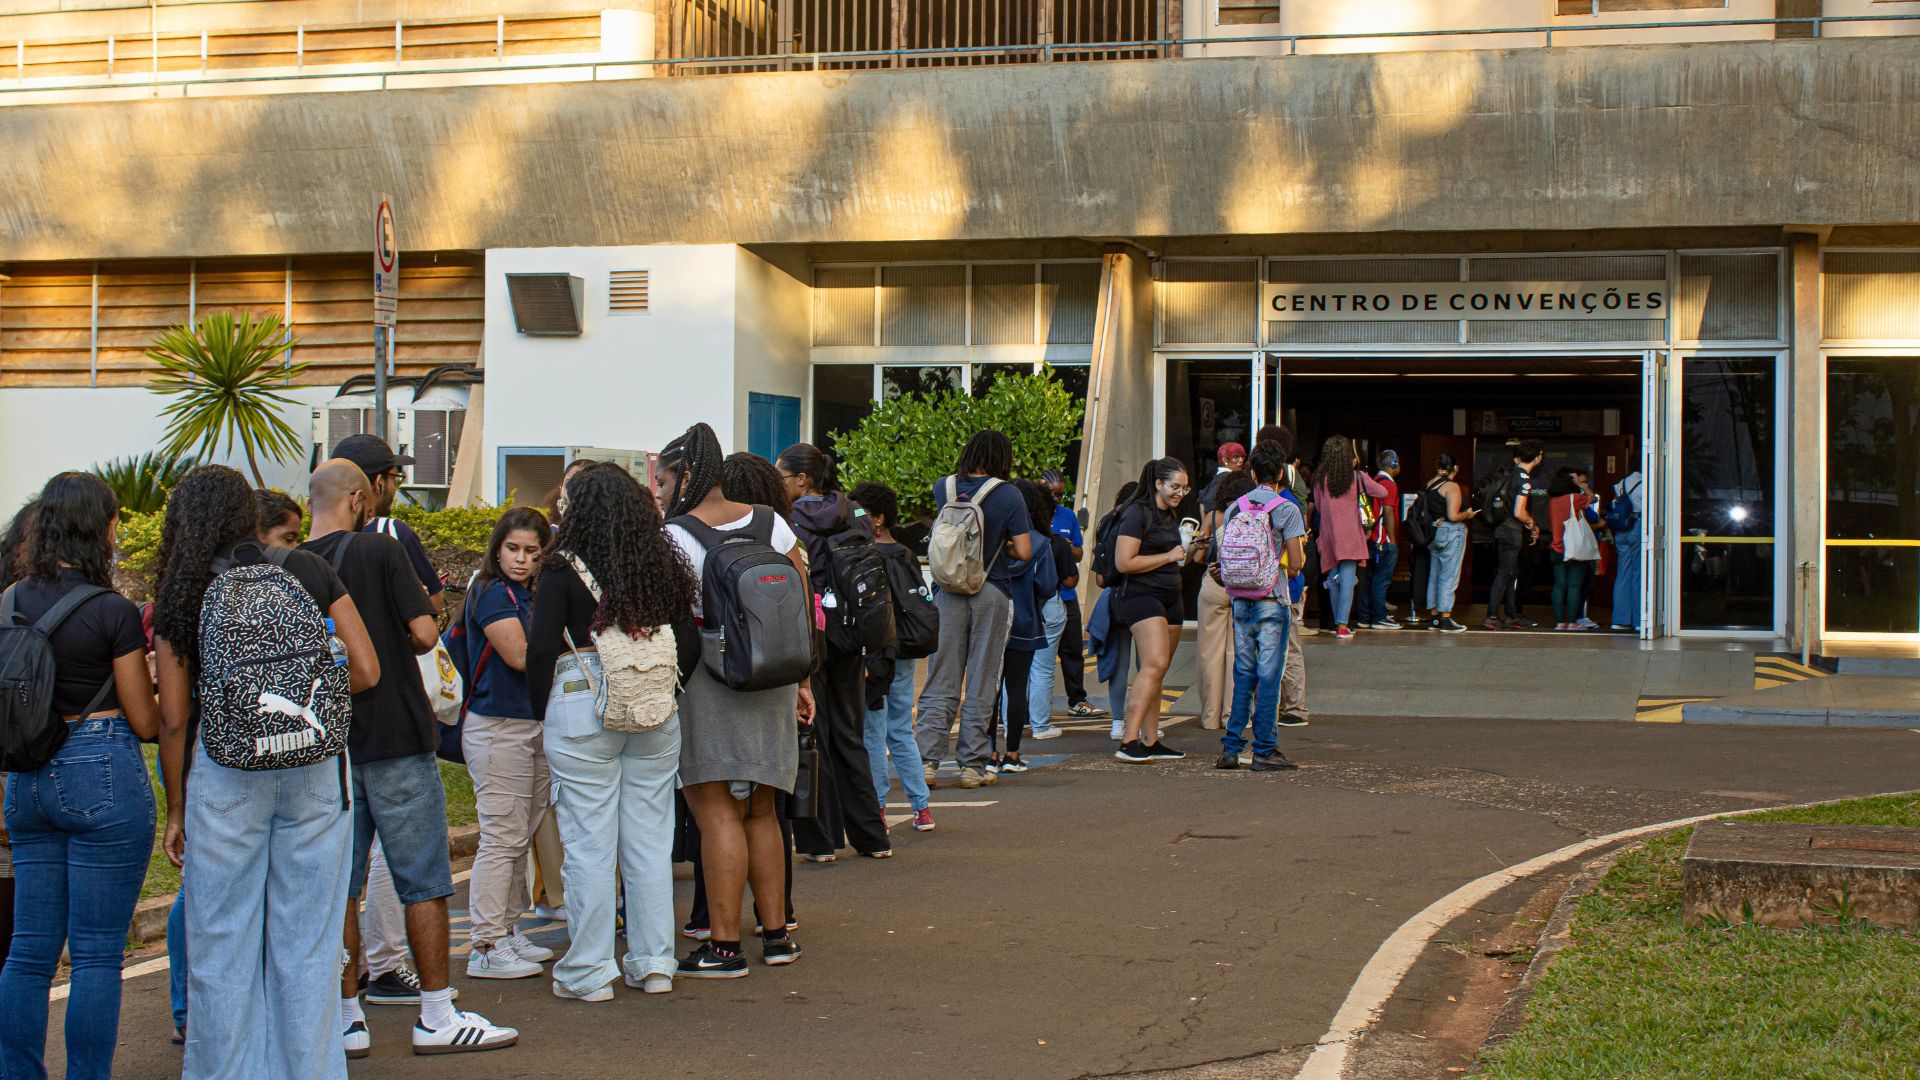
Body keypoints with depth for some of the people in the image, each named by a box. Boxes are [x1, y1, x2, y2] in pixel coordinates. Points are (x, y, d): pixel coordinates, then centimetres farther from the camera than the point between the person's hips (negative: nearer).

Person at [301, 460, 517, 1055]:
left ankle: (346, 1018, 12)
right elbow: (425, 632, -12)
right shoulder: (379, 549, -9)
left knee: (339, 885, 9)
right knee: (423, 881, 3)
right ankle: (437, 1017, 6)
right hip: (395, 738, -4)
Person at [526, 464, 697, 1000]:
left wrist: (542, 713, 4)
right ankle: (653, 964, 16)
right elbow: (690, 644, 7)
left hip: (583, 710, -4)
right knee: (651, 839, 10)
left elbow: (541, 648, -8)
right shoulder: (665, 566, 4)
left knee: (589, 844, 2)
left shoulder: (565, 569, -8)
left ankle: (589, 972, 7)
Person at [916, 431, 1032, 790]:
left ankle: (927, 760, -1)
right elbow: (1024, 551, -6)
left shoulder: (944, 488, 4)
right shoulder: (1008, 495, -6)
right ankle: (972, 764, 6)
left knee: (941, 680, 6)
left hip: (948, 593, 3)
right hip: (992, 593, -2)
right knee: (981, 684, 4)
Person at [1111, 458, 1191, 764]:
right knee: (1154, 665, -22)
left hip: (1169, 598, 9)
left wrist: (1187, 553, 17)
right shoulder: (1137, 514, -9)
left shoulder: (1168, 516, 19)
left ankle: (1150, 742, 10)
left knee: (1157, 671, 7)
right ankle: (1129, 741, -26)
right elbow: (1124, 563, -17)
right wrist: (1169, 556, -11)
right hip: (1141, 595, -9)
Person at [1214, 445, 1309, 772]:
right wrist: (1302, 546, 11)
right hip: (1273, 601, -4)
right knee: (1268, 675, -1)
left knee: (1243, 674, 10)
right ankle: (1264, 751, 1)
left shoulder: (1233, 508, 6)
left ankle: (1231, 748, 8)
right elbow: (1296, 562, -10)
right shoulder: (1287, 510, -8)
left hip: (1241, 601, 4)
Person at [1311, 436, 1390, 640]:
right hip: (1350, 535, -2)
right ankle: (1342, 625, -12)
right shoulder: (1357, 477, -6)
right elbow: (1383, 492, 6)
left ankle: (1338, 623, 22)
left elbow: (1317, 507, 8)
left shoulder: (1320, 478, -3)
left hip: (1328, 535, 2)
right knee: (1347, 580, -3)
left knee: (1333, 579, 14)